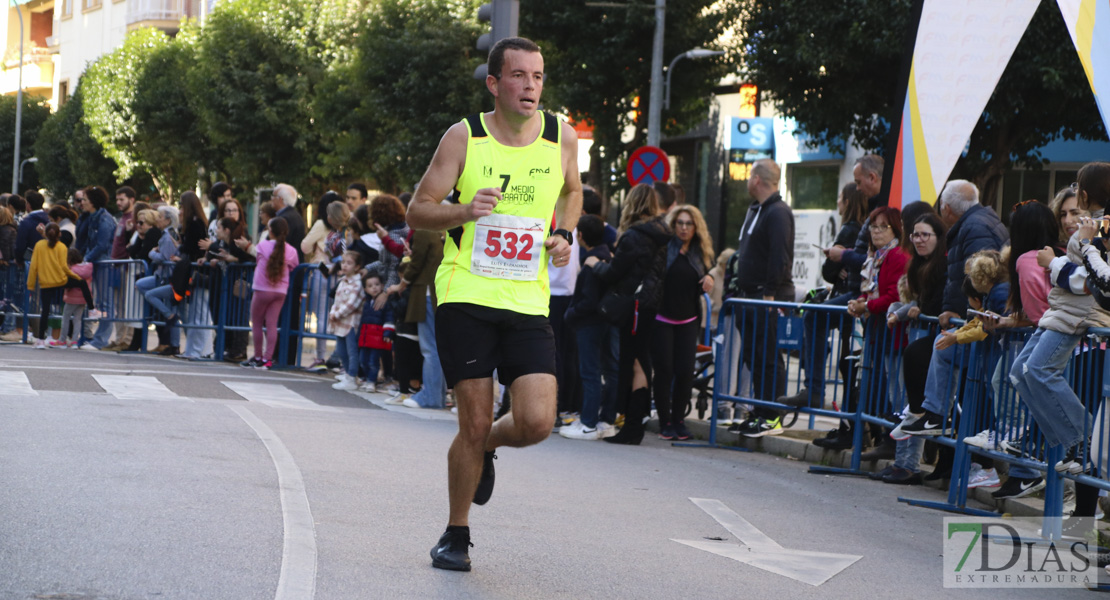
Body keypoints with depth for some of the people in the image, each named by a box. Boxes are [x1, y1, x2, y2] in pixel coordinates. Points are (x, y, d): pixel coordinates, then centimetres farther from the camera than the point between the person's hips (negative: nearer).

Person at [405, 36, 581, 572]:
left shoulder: (561, 138, 3)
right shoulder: (464, 137, -4)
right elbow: (417, 210, 0)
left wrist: (563, 235, 5)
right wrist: (463, 211, -20)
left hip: (528, 303, 3)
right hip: (466, 298, -2)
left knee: (536, 423, -11)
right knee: (474, 423, -3)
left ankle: (487, 449, 25)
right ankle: (456, 535, 18)